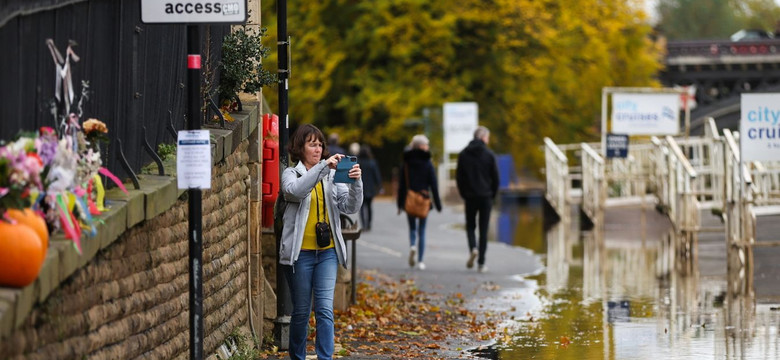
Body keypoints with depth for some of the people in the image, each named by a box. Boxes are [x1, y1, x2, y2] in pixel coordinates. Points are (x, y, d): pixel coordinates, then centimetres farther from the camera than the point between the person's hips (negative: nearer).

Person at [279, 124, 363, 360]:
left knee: (325, 309, -7)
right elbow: (296, 190, -24)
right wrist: (323, 167, -32)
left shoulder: (333, 176, 8)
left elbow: (350, 207, -2)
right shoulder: (291, 174, 0)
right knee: (301, 311, 6)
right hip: (300, 252, -2)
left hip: (327, 252, 2)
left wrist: (356, 183, -20)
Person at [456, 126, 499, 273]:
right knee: (483, 230, 4)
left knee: (470, 225, 15)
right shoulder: (489, 155, -4)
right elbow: (496, 177, -3)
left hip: (470, 196, 1)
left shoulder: (463, 154, 1)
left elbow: (458, 177, 1)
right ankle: (481, 263, 1)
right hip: (486, 196, -1)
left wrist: (463, 194, 10)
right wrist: (492, 195, 10)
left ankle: (472, 248, -14)